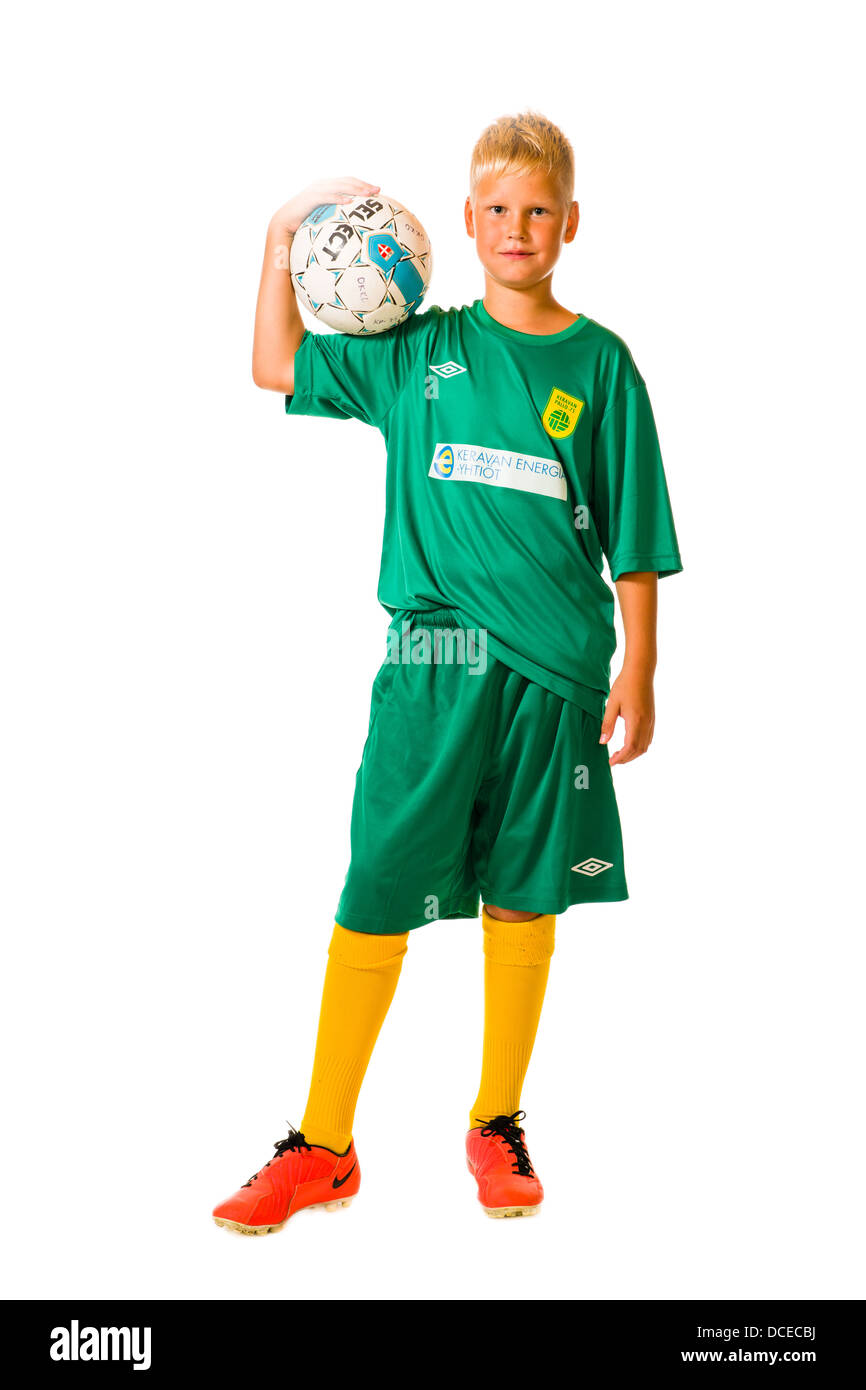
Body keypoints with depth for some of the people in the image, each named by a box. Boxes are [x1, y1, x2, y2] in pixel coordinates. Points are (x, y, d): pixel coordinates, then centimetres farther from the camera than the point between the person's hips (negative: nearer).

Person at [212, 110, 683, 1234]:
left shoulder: (600, 363, 5)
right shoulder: (417, 348, 8)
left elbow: (634, 540, 5)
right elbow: (276, 368, 15)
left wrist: (636, 673, 2)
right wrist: (284, 236, 8)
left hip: (556, 672, 0)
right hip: (432, 665, 0)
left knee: (524, 901, 9)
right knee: (376, 900, 0)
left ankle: (498, 1124, 27)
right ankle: (323, 1147, 14)